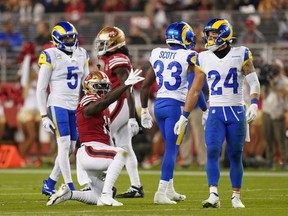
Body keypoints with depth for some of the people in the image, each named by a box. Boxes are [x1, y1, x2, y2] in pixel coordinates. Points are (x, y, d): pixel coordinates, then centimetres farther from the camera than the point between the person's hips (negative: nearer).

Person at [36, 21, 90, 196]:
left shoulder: (82, 55, 10)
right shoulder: (51, 57, -7)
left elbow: (86, 85, 17)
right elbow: (41, 88, -5)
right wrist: (44, 115, -8)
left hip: (75, 107, 6)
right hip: (58, 105, -6)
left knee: (70, 148, 7)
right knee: (64, 145, -11)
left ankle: (50, 184, 20)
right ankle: (69, 188, -10)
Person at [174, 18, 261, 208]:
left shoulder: (241, 55, -1)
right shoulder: (204, 59, 5)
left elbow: (254, 82, -1)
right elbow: (195, 90, 11)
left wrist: (254, 104, -17)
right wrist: (184, 116, 9)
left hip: (237, 112, -1)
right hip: (215, 113, 1)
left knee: (235, 156, 4)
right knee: (212, 152, -15)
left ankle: (236, 197, 13)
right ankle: (214, 195, -18)